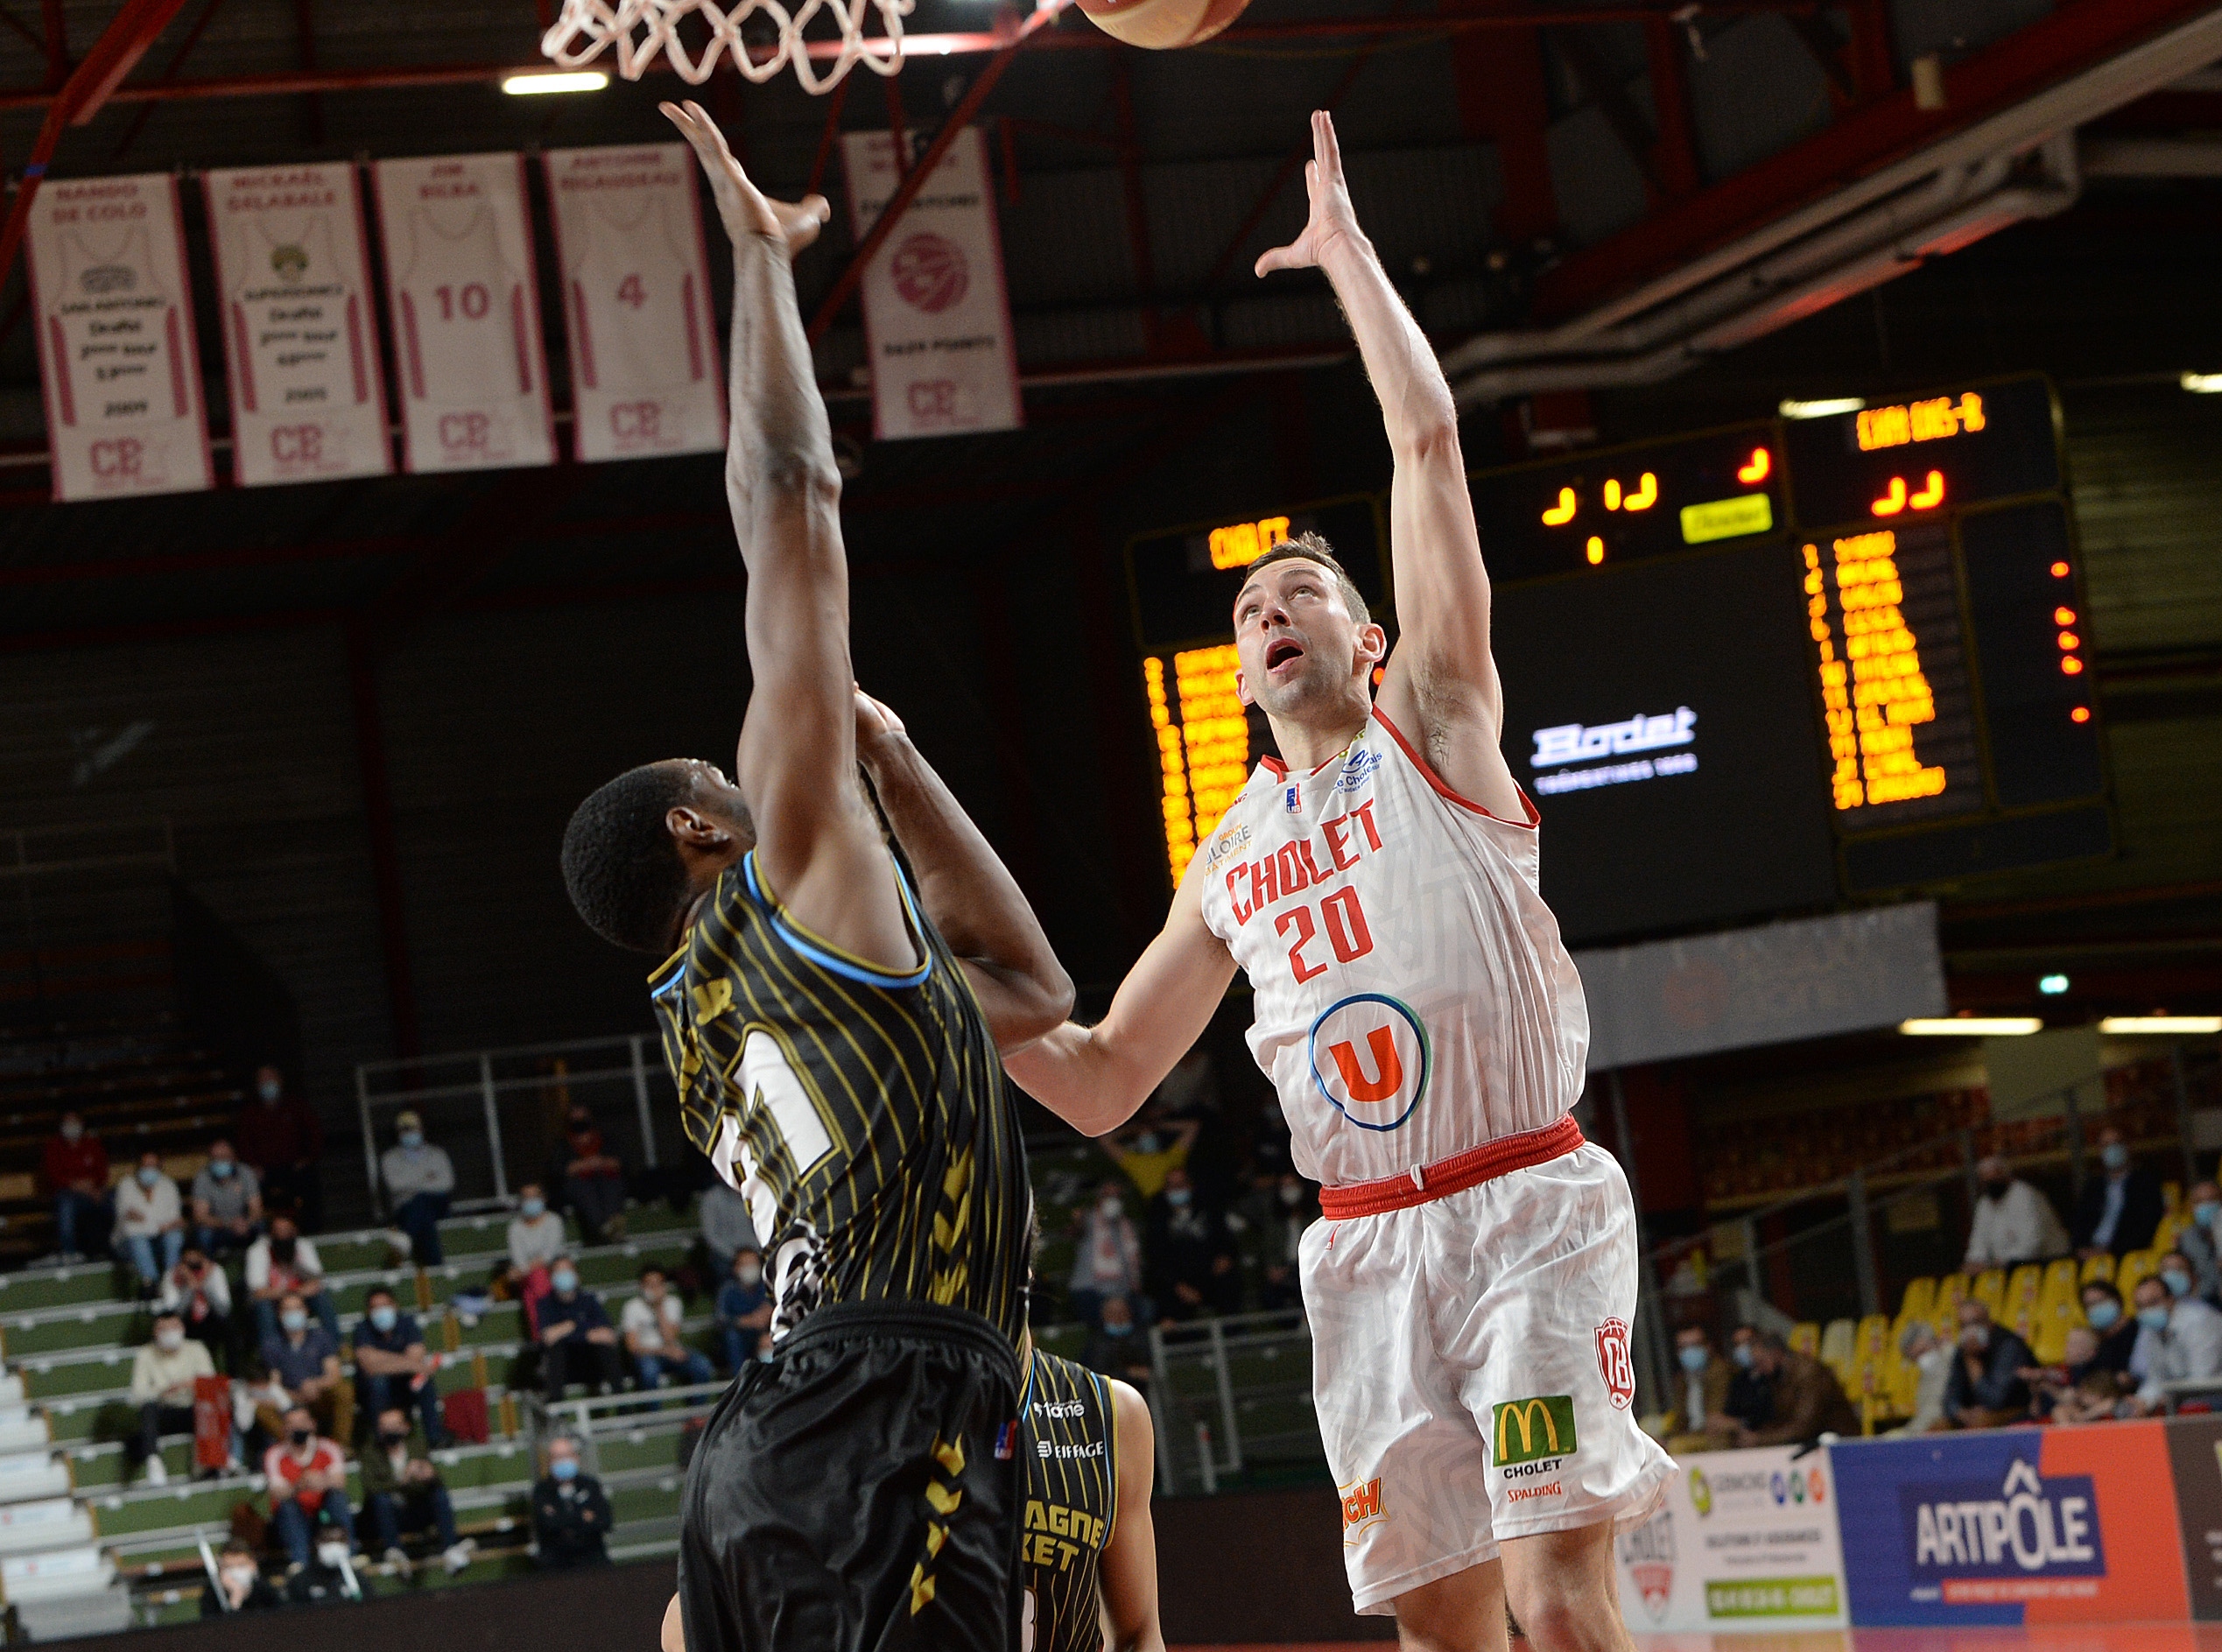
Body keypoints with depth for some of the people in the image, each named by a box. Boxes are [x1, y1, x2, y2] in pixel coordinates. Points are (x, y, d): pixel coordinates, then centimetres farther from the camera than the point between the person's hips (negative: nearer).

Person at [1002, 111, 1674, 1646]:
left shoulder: (1434, 726, 6)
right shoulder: (1230, 861, 19)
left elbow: (1430, 440, -2)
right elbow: (1103, 1087, 22)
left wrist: (1348, 252, 3)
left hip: (1526, 1208, -5)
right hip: (1367, 1246, 5)